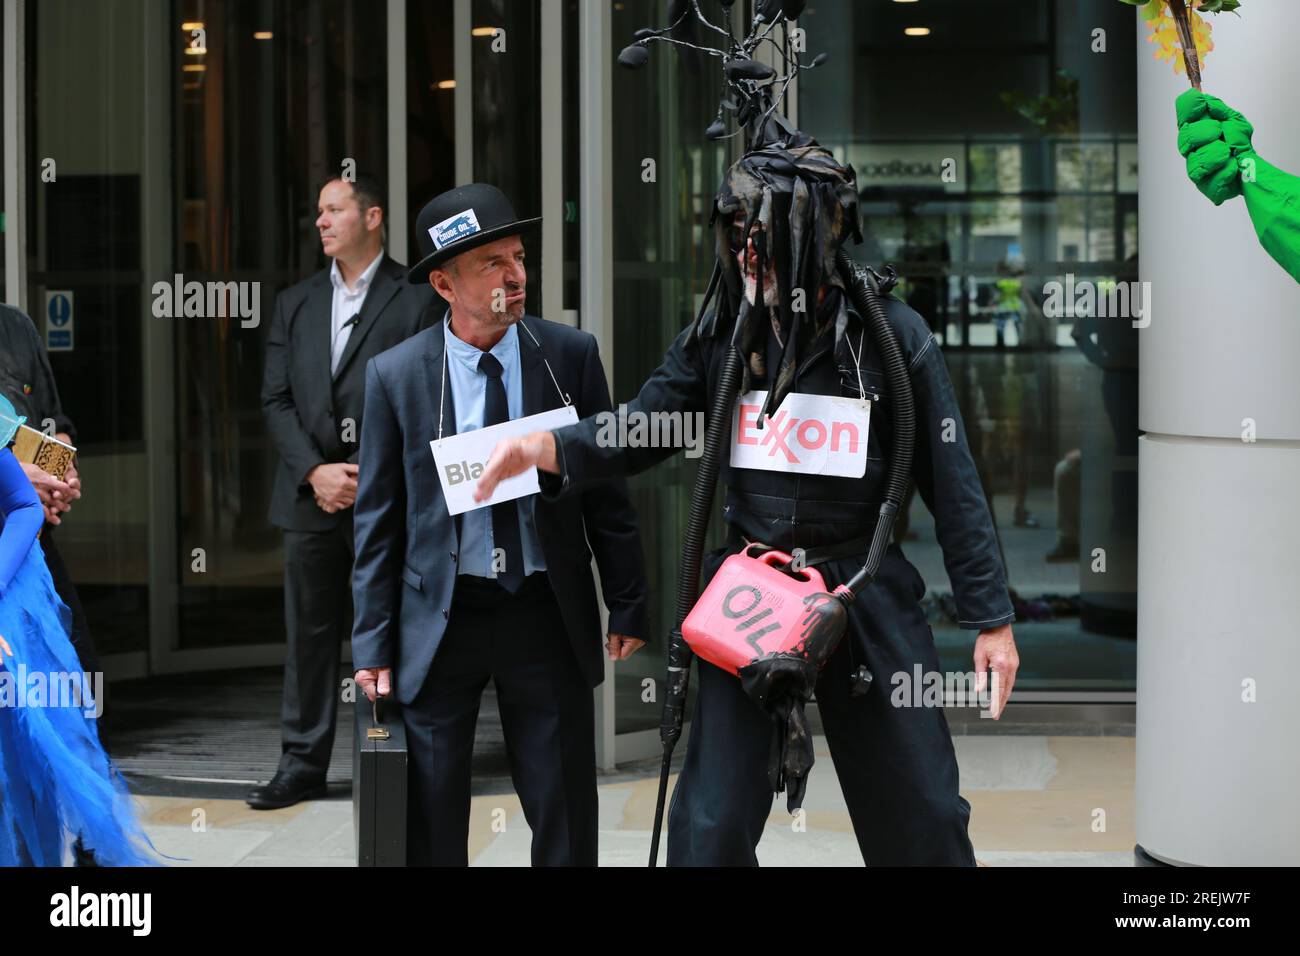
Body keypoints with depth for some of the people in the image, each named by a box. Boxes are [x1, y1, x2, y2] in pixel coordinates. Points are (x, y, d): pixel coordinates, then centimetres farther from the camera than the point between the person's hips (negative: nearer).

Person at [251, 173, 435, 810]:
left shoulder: (417, 301, -2)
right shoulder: (295, 304, 13)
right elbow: (276, 400, 8)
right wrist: (315, 471, -7)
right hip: (311, 494, 4)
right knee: (309, 633, 8)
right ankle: (303, 763, 14)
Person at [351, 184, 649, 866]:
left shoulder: (571, 355, -1)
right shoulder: (394, 376, -3)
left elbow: (606, 489, 4)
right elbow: (377, 519, 0)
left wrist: (628, 604, 3)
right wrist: (374, 643, -2)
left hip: (548, 616, 1)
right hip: (439, 618, 0)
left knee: (567, 823, 7)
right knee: (430, 826, 7)